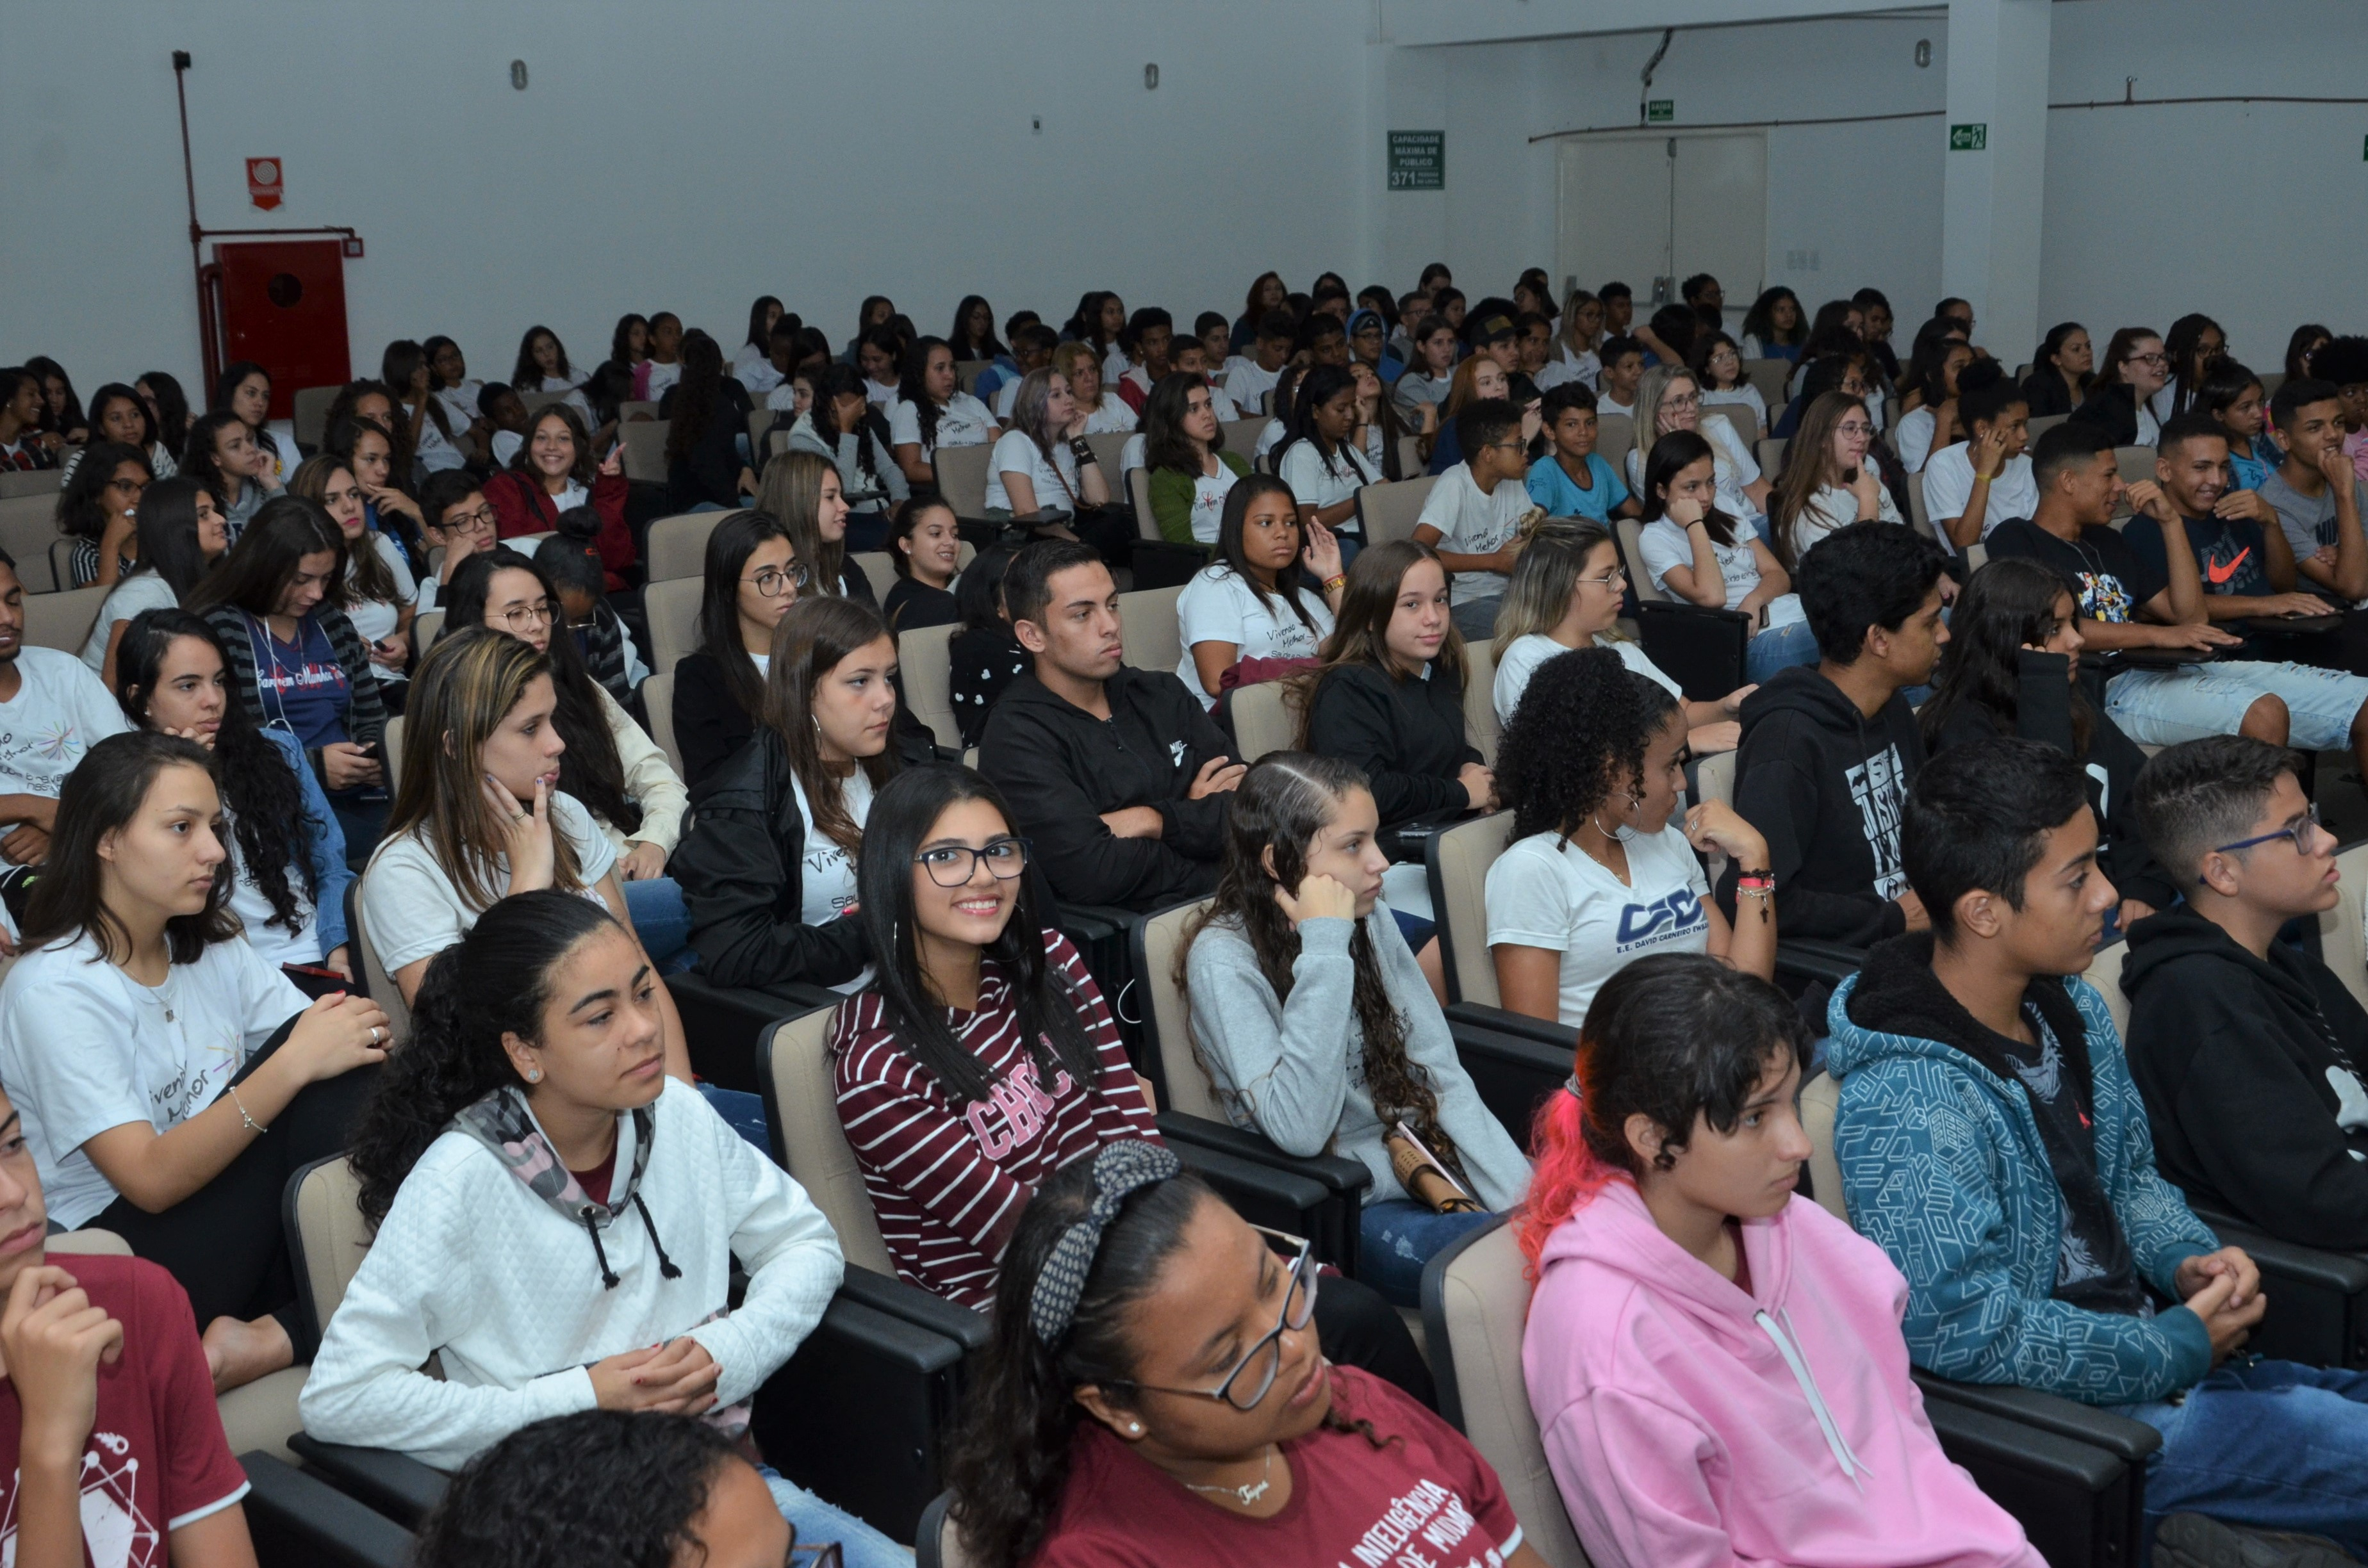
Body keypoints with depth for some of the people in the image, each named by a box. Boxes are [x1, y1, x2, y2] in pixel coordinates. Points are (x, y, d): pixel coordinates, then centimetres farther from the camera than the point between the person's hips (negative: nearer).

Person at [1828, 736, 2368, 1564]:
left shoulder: (2072, 1010, 4)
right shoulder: (1907, 1103, -24)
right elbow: (1968, 1330, -25)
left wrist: (2189, 1259, -3)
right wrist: (2178, 1348, -15)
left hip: (2150, 1352, 9)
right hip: (2047, 1410, -8)